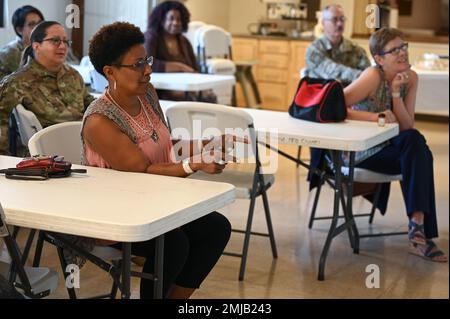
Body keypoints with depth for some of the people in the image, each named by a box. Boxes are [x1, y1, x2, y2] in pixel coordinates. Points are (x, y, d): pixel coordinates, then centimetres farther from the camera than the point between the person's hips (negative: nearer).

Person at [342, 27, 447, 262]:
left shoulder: (411, 78, -1)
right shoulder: (374, 77, -18)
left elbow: (407, 128, -6)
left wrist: (396, 93, -19)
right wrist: (375, 116, -34)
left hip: (387, 148, 5)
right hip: (357, 151, -5)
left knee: (418, 148, -26)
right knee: (416, 148, -27)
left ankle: (418, 226, -28)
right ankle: (418, 230, -26)